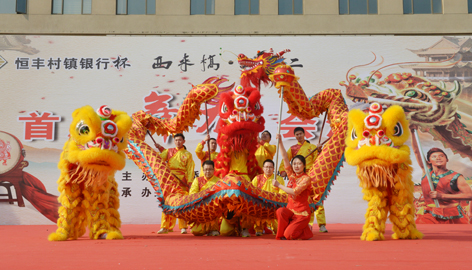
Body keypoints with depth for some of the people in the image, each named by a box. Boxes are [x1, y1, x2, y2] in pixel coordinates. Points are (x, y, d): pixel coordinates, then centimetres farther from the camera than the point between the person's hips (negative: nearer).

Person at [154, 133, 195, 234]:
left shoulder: (187, 154, 9)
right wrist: (160, 148, -10)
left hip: (182, 181, -1)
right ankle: (165, 227, 4)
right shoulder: (169, 151, 13)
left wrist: (189, 182, -5)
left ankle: (183, 227, 7)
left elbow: (190, 169, 5)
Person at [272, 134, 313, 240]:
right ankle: (282, 234, -7)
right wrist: (280, 142, -8)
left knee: (289, 235, -19)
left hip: (302, 212, -5)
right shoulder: (291, 175, 6)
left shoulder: (306, 179, -11)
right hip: (290, 209, 5)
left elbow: (294, 192, -22)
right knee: (280, 211, -30)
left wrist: (278, 185, -17)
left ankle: (306, 230, 11)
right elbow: (285, 157, 0)